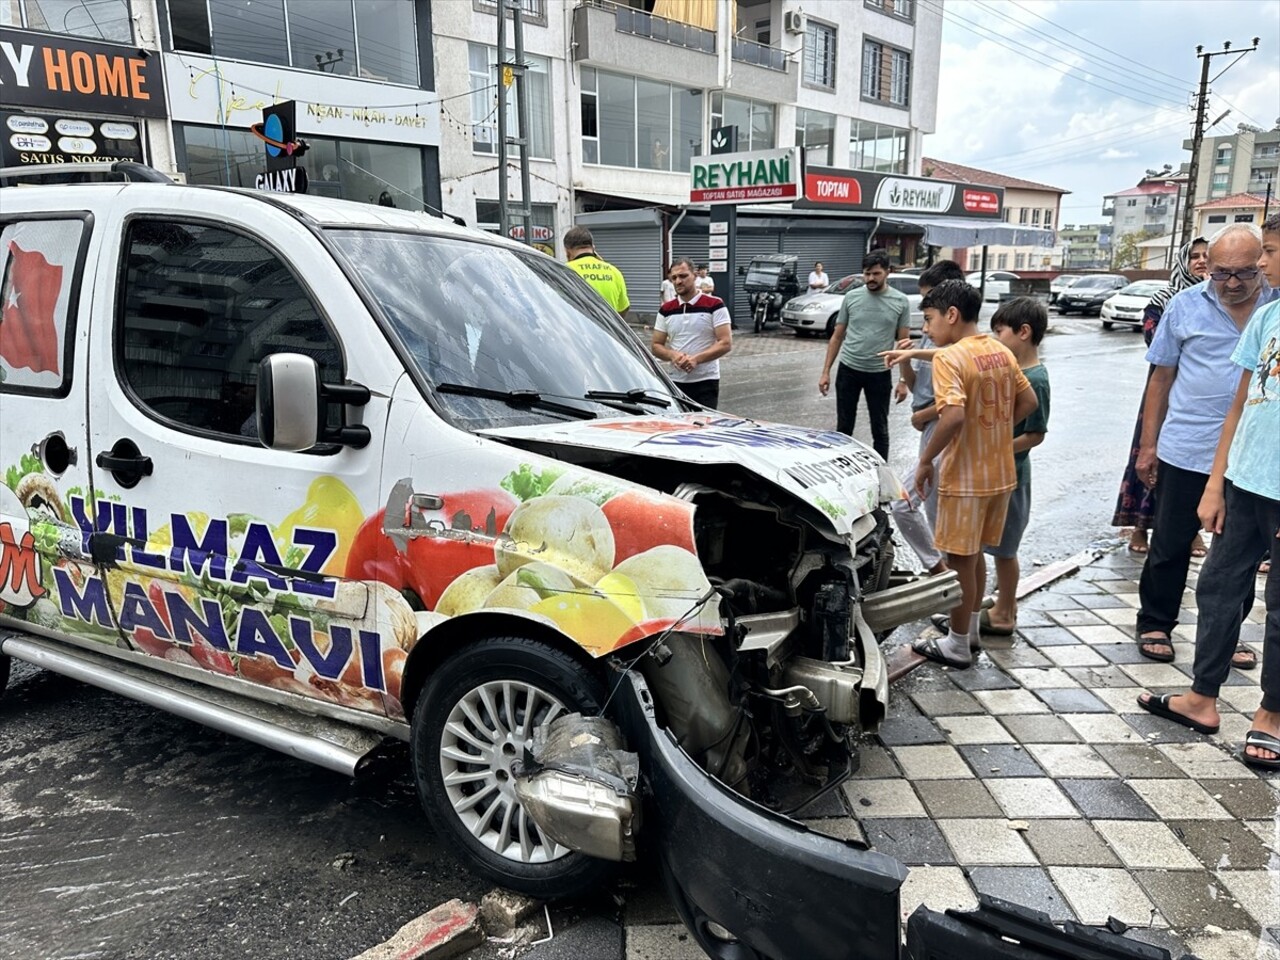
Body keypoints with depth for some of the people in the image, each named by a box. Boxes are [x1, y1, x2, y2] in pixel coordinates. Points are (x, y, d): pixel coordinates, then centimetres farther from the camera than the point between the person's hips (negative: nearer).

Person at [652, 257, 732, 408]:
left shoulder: (714, 305, -3)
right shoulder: (666, 310, 9)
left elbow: (726, 343, -8)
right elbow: (656, 346, 11)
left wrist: (696, 359, -20)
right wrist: (673, 355, -12)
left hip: (706, 381, -3)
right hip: (676, 381, 4)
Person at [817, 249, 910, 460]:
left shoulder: (900, 301, -2)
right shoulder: (851, 297, 1)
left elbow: (903, 343, 0)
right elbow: (837, 337, 6)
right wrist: (826, 371, 1)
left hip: (880, 374, -1)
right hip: (848, 370, 1)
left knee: (880, 428, 9)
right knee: (844, 426, 9)